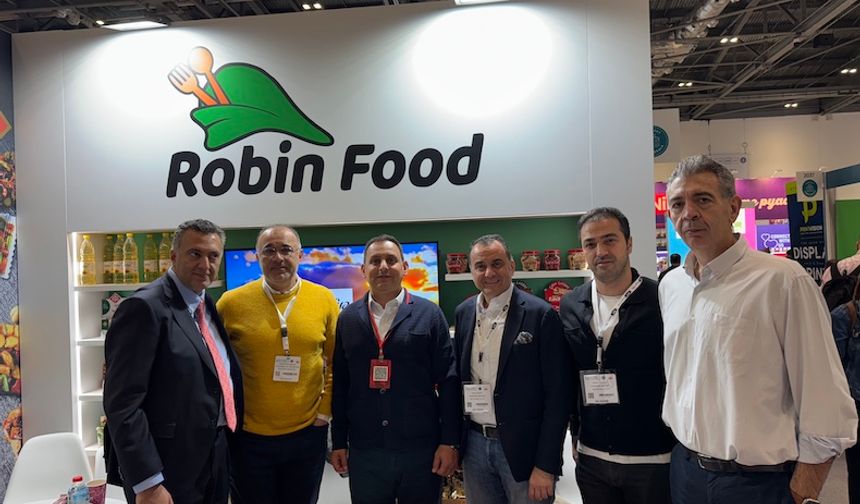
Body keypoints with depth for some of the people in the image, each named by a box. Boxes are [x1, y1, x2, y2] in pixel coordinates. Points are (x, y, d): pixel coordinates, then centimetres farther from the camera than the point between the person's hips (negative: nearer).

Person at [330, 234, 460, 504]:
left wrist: (449, 442, -6)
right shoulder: (348, 318, 4)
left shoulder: (429, 314, -2)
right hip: (364, 452, 2)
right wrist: (338, 442, 6)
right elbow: (340, 384, 6)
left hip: (421, 449, -1)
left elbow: (448, 381, -3)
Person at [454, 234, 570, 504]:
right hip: (474, 444, 5)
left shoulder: (541, 314, -11)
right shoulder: (463, 312, 4)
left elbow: (557, 395, -11)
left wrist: (546, 466, -13)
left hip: (522, 448, -4)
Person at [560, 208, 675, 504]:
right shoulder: (570, 305, 1)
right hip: (591, 459, 4)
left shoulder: (662, 301, -12)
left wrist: (682, 450, -3)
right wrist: (576, 436, 12)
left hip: (653, 461, -3)